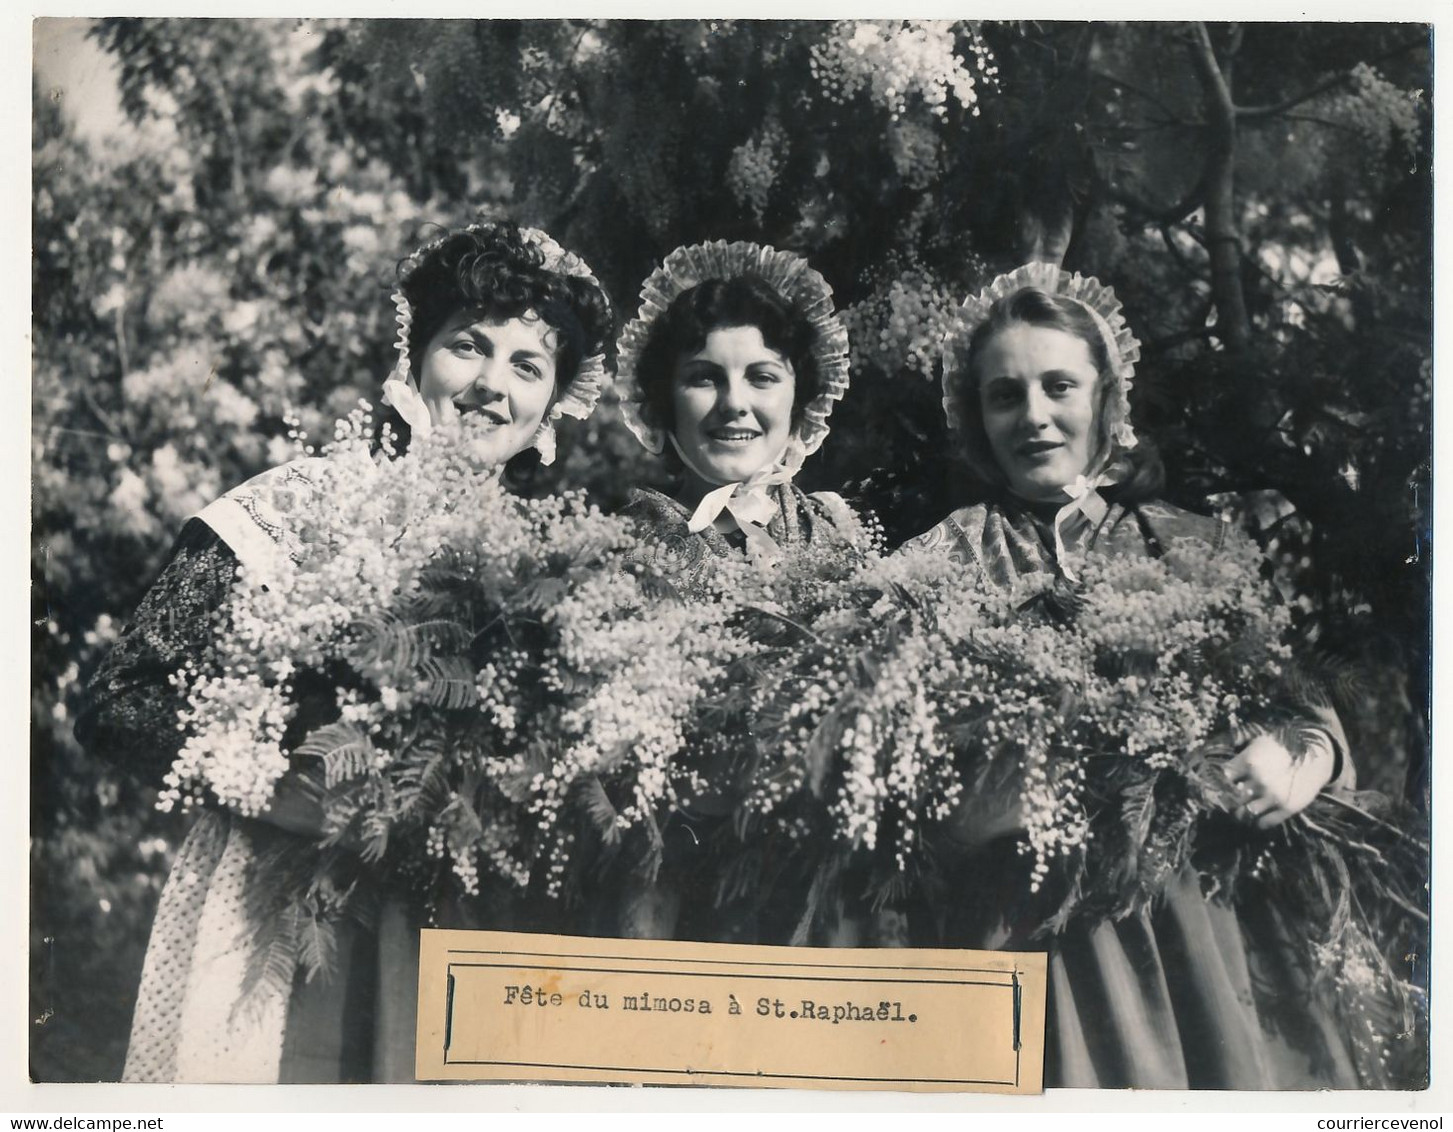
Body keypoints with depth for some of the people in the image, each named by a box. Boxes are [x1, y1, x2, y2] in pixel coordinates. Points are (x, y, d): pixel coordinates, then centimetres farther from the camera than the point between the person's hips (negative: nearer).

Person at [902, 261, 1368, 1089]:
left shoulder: (1194, 548, 10)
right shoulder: (943, 562, 5)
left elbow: (1309, 705, 8)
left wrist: (1306, 765, -13)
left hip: (1200, 917, 2)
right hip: (1023, 919, -2)